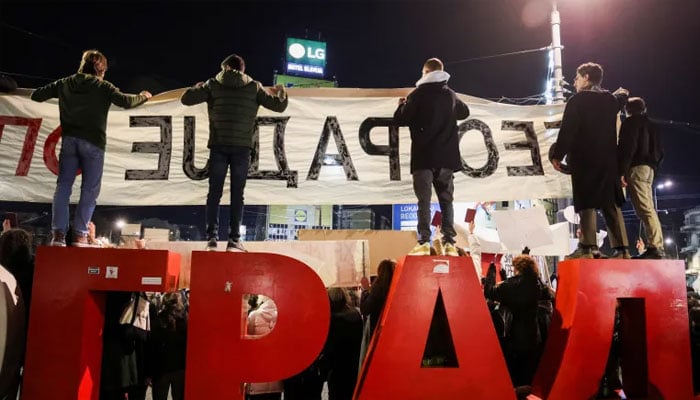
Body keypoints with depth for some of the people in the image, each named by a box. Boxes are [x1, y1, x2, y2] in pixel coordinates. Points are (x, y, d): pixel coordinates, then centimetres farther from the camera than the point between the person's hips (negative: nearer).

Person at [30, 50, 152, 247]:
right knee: (90, 189, 1)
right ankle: (80, 235, -3)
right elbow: (125, 101, -12)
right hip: (92, 142, -4)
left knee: (63, 186, 5)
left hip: (69, 140, 4)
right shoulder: (102, 86, 0)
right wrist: (143, 96, 7)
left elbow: (36, 95, 15)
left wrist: (55, 91, 34)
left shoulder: (65, 83, 12)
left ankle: (58, 233, -2)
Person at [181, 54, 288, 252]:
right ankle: (234, 240, 2)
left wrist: (198, 87, 28)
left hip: (219, 146, 0)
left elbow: (185, 99, 8)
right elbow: (279, 106, 9)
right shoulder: (254, 87, 7)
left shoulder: (213, 84, 7)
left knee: (214, 192, 6)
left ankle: (211, 238, 2)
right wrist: (281, 92, 31)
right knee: (237, 194, 4)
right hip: (242, 147, 0)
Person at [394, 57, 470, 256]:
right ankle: (449, 242, 4)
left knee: (424, 200, -4)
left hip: (424, 156, -4)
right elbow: (464, 112, 29)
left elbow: (400, 119, -6)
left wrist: (402, 105, 13)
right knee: (446, 200, 7)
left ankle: (424, 242, -9)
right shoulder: (450, 94, 11)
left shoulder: (418, 94, -6)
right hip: (446, 157, 4)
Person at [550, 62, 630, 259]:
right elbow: (617, 131, 16)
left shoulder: (577, 100, -4)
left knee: (586, 203, -7)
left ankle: (588, 246, -12)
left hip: (584, 158, -6)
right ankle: (621, 248, 5)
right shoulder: (611, 100, 14)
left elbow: (567, 130, -10)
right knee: (611, 203, 7)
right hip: (608, 159, 6)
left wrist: (557, 155, -6)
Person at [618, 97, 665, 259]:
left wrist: (622, 171, -17)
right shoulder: (651, 125, 25)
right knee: (649, 209, 8)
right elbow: (659, 152, 22)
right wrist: (653, 168, 21)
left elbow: (628, 147, -14)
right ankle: (657, 247, 4)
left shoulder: (631, 122, 0)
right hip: (649, 169, 9)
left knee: (644, 209, -15)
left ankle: (654, 247, -21)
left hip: (636, 168, -9)